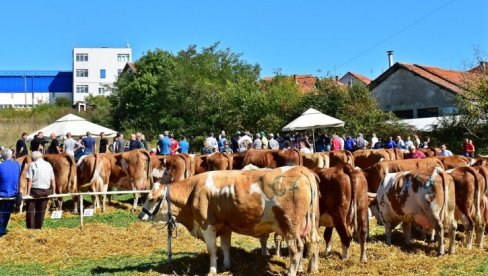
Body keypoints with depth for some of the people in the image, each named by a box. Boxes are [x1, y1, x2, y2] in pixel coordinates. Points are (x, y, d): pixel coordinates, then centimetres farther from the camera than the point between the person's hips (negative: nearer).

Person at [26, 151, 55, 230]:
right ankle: (38, 228, 17)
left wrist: (28, 193, -9)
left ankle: (31, 228, 1)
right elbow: (53, 180, 8)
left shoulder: (32, 165, -6)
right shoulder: (48, 165, 7)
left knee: (30, 210, 4)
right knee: (41, 211, 12)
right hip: (46, 191, 4)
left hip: (34, 190, -4)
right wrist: (54, 192, 14)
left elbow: (30, 180, -11)